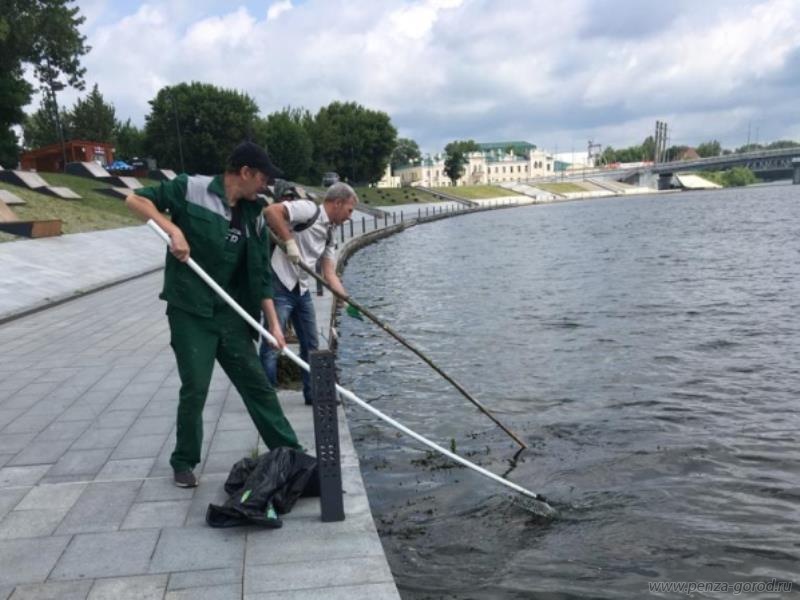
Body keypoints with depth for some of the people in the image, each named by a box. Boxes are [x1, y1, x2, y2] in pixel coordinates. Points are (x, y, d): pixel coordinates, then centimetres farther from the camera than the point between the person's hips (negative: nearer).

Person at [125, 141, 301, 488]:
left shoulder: (253, 216, 6)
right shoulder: (191, 189, -8)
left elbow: (261, 275, 6)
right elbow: (135, 199, -6)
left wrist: (274, 323, 1)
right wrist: (173, 229, -21)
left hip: (231, 314, 5)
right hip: (190, 312, -5)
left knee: (257, 382, 9)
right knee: (195, 388, -1)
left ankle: (290, 451, 19)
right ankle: (184, 463, 20)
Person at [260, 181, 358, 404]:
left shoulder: (329, 234, 13)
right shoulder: (308, 209, -11)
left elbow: (329, 273, 11)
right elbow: (272, 210, -25)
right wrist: (289, 241, -25)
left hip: (302, 291, 9)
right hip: (281, 287, -9)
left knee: (311, 345, 14)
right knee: (272, 345, -5)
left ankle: (313, 394, 25)